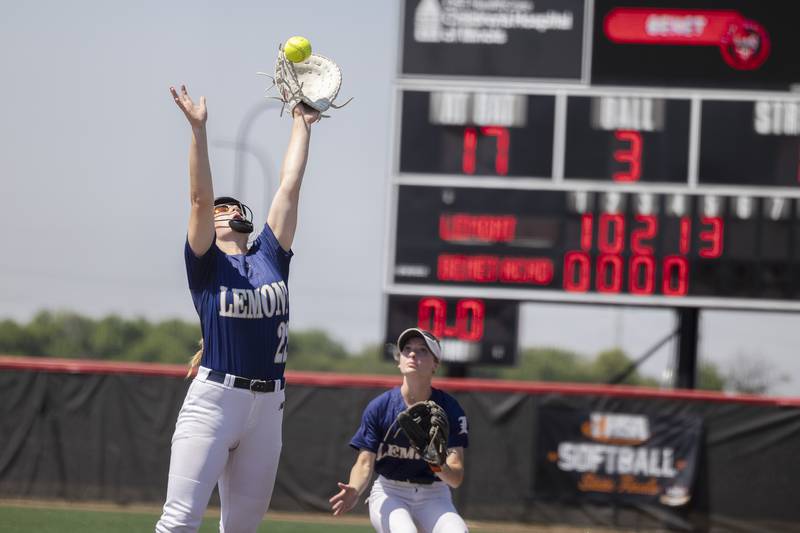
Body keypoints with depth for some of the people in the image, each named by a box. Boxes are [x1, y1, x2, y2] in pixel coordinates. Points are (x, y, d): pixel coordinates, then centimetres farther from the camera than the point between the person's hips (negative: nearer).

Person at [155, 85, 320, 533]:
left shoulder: (271, 256, 15)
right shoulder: (205, 262, 4)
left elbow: (290, 186, 17)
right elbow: (201, 197, -7)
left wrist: (302, 124, 19)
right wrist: (198, 129, -14)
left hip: (268, 406, 5)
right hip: (214, 399, -5)